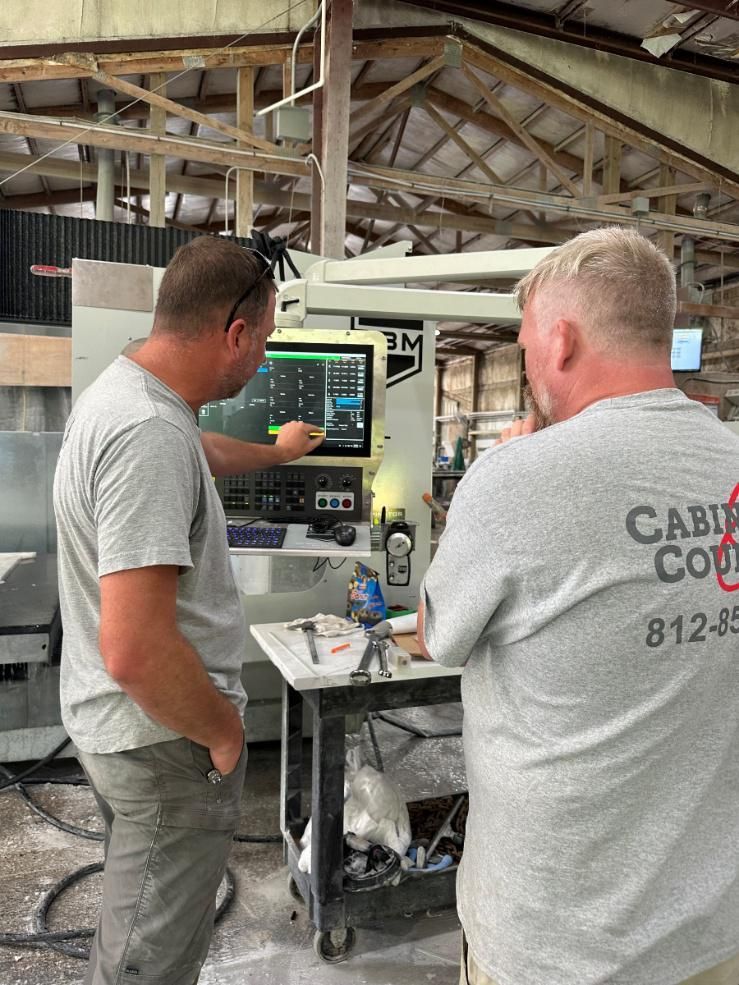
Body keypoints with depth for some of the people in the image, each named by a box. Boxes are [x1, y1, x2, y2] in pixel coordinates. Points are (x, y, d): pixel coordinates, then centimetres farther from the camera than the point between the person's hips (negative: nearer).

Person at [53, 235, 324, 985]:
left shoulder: (123, 391, 4)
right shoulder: (150, 433, -29)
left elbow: (201, 454, 27)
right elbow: (136, 651, -33)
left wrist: (277, 451, 43)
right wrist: (224, 732, -16)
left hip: (115, 726, 10)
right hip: (165, 736, -10)